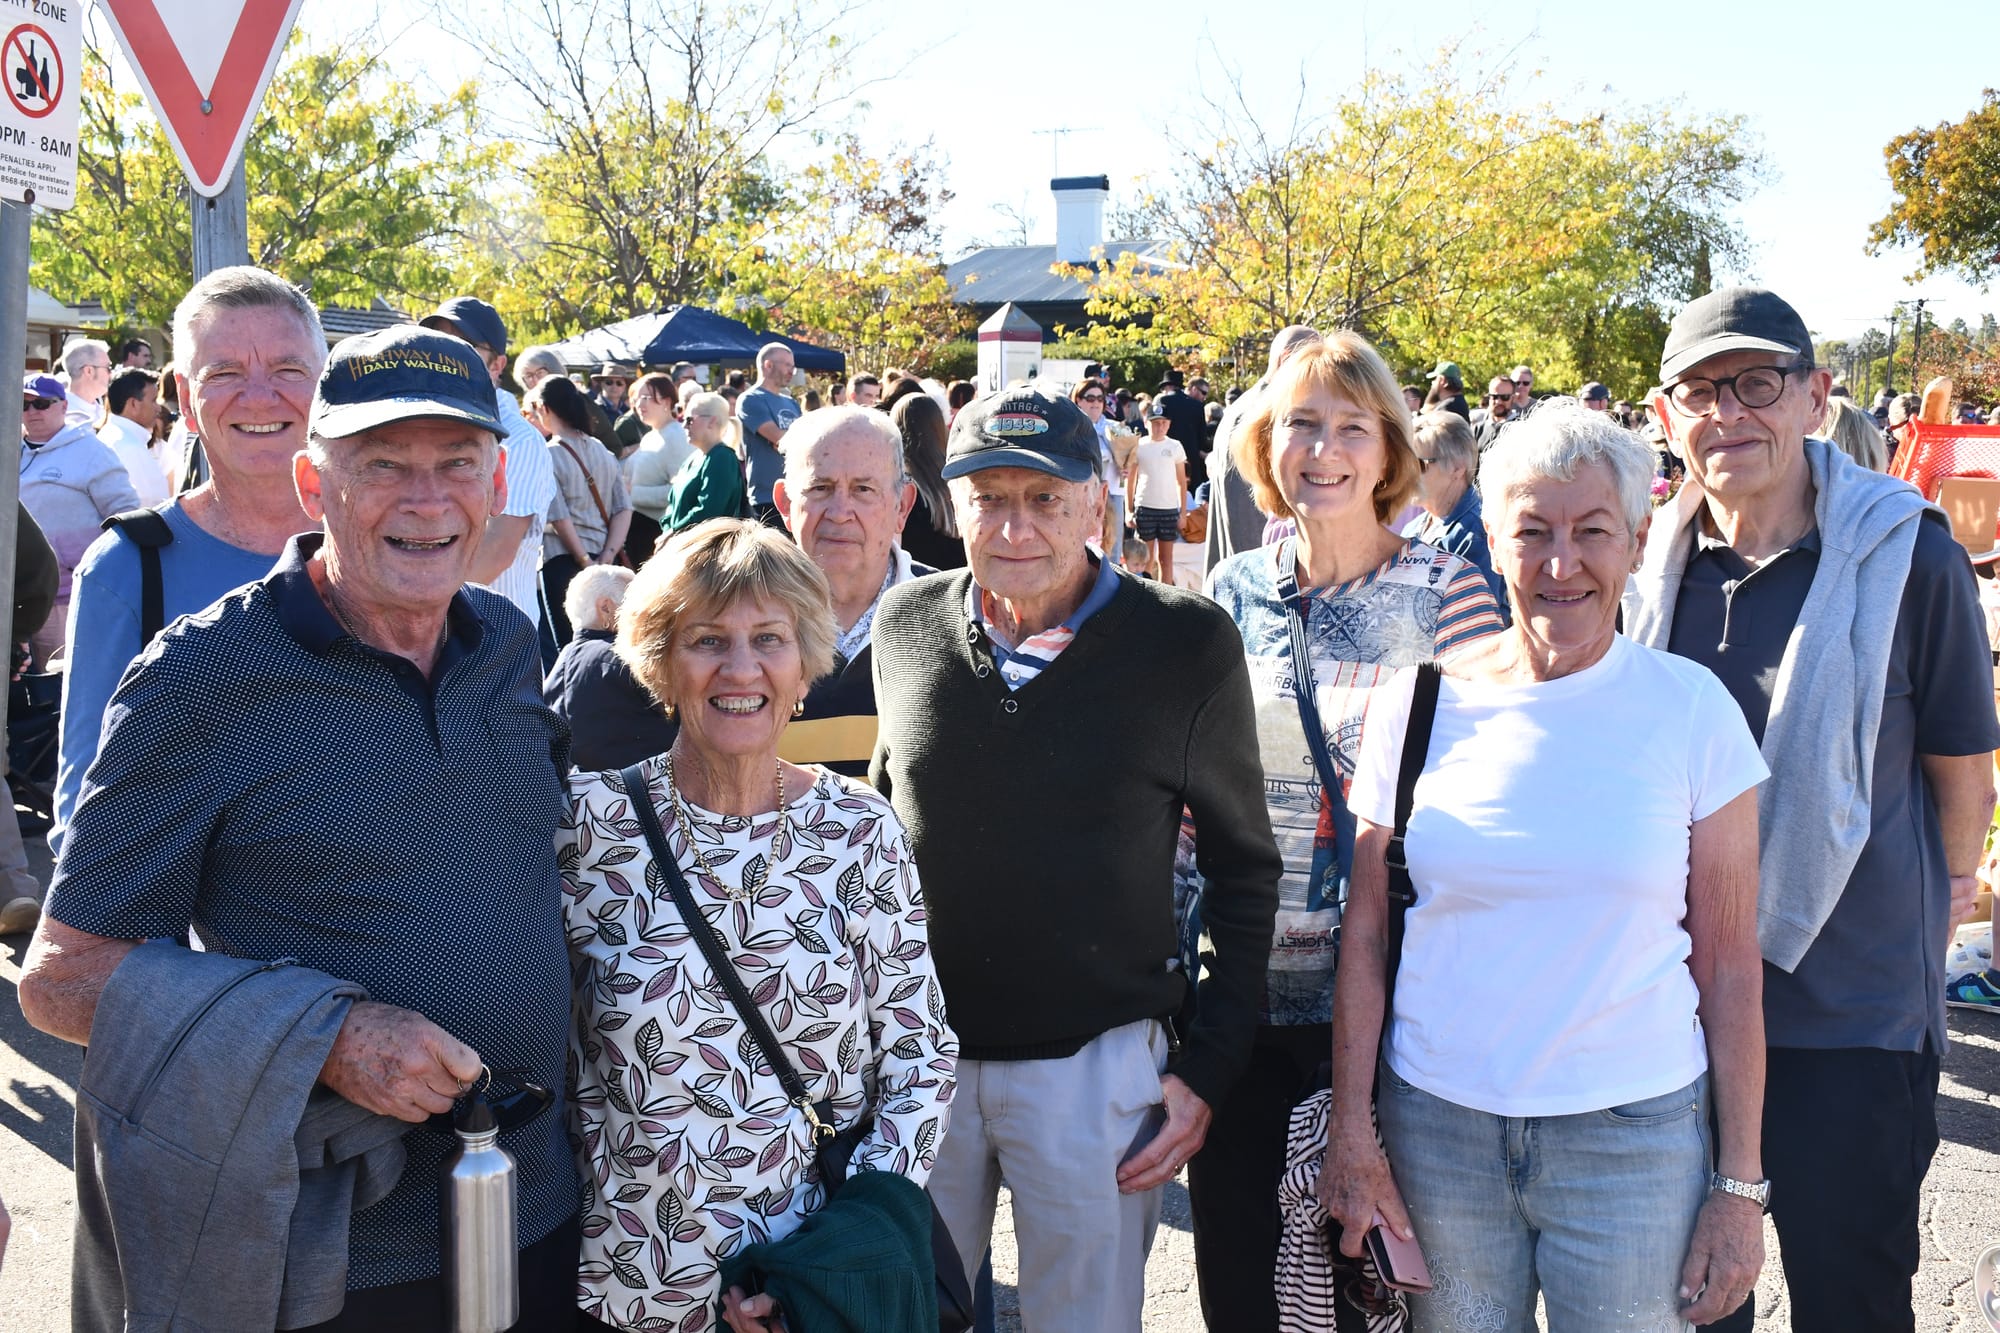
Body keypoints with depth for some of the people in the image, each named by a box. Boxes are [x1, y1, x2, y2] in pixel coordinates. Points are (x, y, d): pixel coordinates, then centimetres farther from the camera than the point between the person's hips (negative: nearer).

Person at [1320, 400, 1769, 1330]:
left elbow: (1730, 963, -1)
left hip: (1635, 1137, -1)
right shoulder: (1417, 702, -1)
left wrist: (1740, 1185, -1)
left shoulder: (1691, 709, -4)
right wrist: (1350, 1129, 0)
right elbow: (1365, 932, 4)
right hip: (1436, 1128, 1)